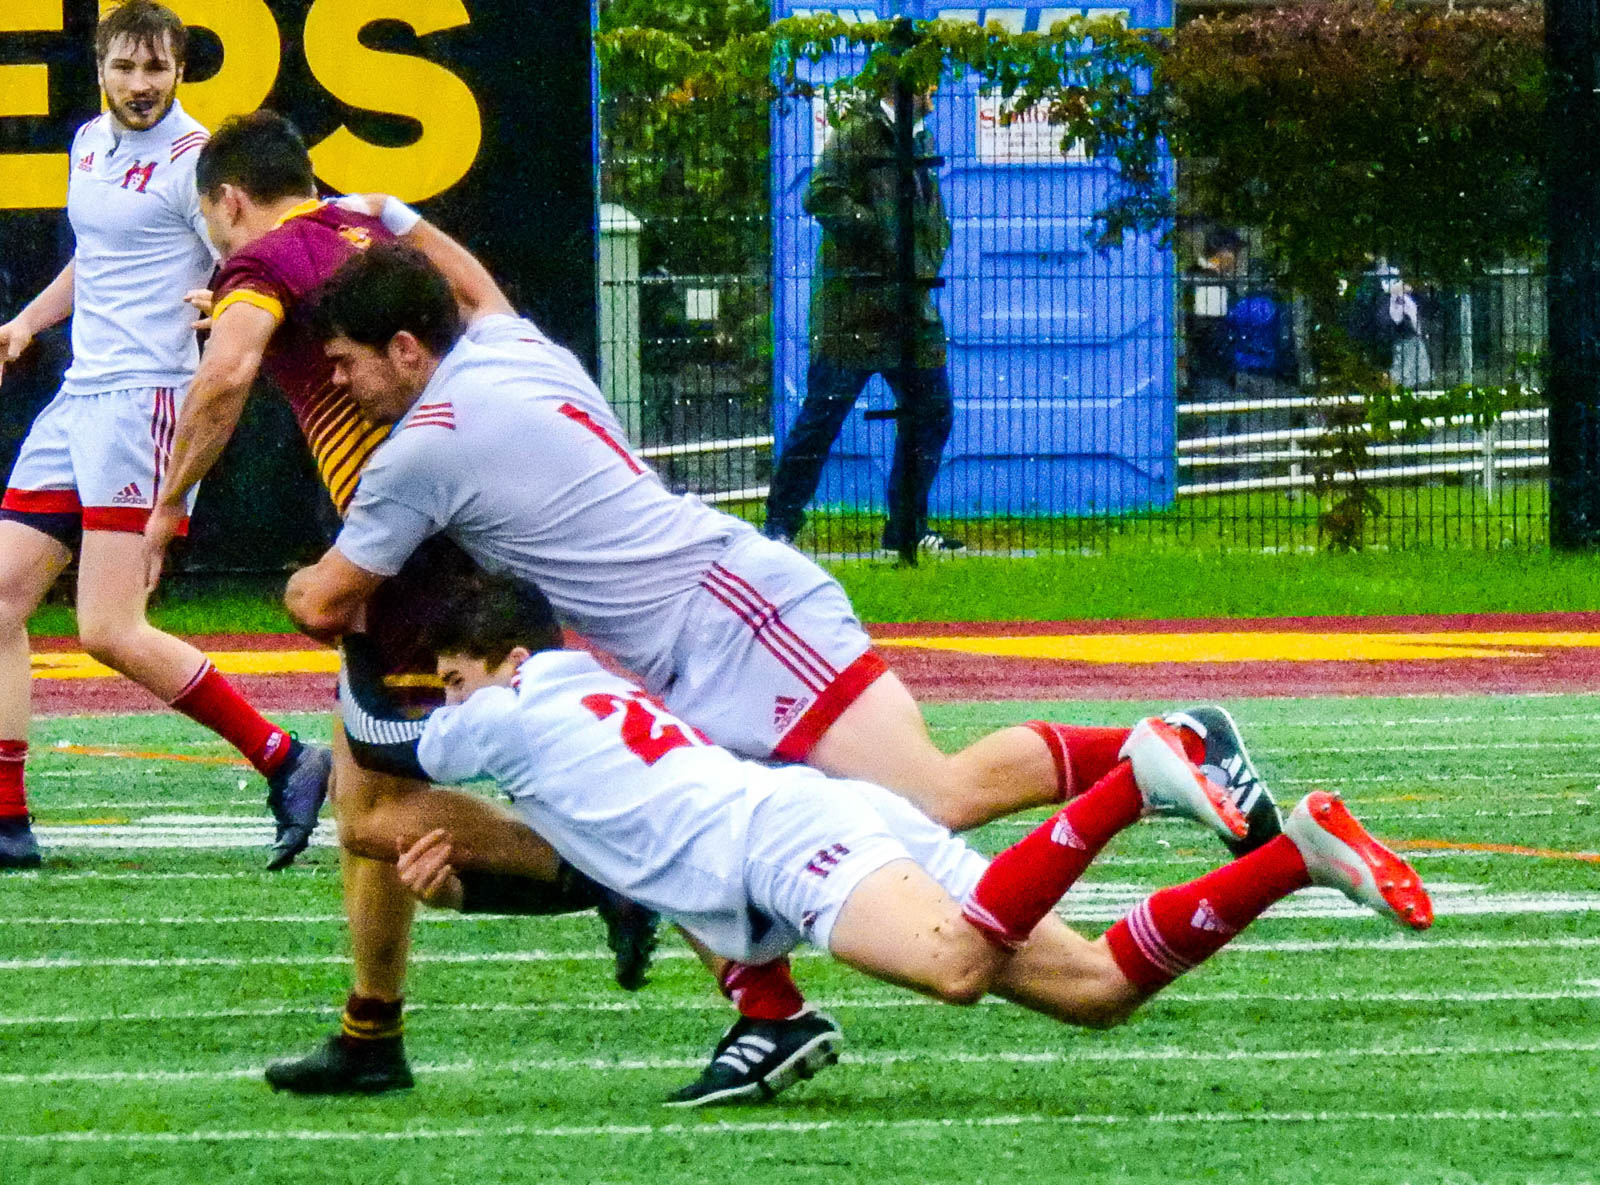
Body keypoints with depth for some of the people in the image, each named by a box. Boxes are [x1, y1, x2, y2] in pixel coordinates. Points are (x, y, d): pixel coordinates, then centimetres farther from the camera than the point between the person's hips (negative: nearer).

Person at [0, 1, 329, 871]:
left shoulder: (193, 160, -9)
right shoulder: (89, 144, 15)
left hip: (146, 399, -8)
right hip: (76, 400, 8)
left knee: (109, 631, -14)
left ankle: (286, 766, -5)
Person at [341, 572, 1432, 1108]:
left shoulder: (514, 715, 11)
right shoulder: (602, 697, 35)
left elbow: (378, 741, 27)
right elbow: (607, 864, 47)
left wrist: (355, 639, 45)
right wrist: (469, 880, 37)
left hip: (782, 836, -8)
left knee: (954, 967, -38)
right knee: (1097, 990, -3)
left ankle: (1131, 781, -39)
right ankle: (1295, 855, -14)